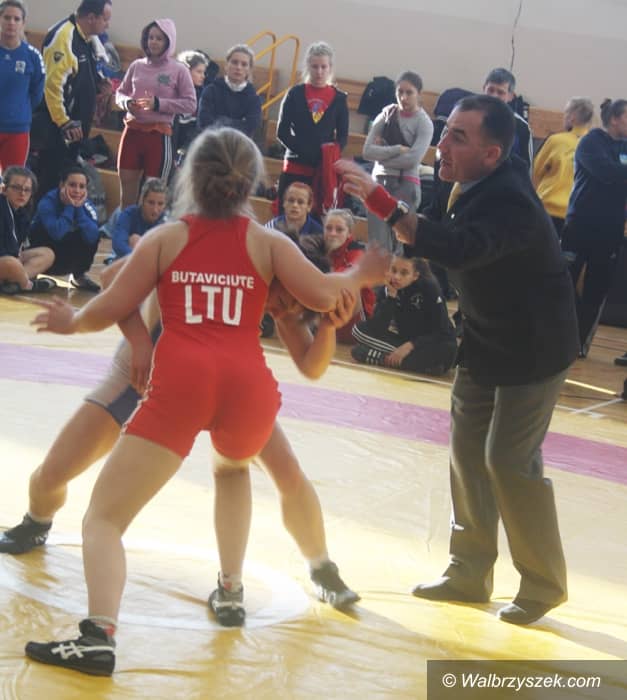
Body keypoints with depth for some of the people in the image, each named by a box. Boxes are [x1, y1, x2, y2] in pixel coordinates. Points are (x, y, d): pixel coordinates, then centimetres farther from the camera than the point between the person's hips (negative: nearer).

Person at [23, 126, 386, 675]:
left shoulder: (166, 237, 14)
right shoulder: (266, 242, 15)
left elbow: (112, 309, 14)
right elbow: (325, 295, 6)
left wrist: (70, 322, 35)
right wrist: (362, 275, 27)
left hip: (180, 380, -3)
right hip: (248, 382, 3)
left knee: (104, 517, -1)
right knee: (233, 467, 39)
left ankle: (99, 634, -24)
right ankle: (231, 591, 31)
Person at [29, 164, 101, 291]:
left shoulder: (87, 206, -10)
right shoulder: (47, 203, -22)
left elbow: (92, 237, -28)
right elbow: (57, 233, -39)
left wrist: (79, 208, -28)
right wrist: (69, 207, -29)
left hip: (68, 261, 4)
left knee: (93, 237, -22)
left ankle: (79, 275, 2)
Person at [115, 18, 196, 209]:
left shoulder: (178, 70, -4)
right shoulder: (137, 66, 6)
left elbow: (190, 104, -6)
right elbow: (120, 92, 16)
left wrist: (158, 104, -15)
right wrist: (127, 102, -7)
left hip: (159, 134, -3)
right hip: (132, 131, 4)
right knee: (126, 185, 7)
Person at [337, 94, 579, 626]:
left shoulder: (511, 203, -32)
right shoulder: (472, 187, -3)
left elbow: (458, 248, -49)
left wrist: (381, 204, -54)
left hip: (534, 349, -9)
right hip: (485, 343, 9)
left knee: (510, 460, -8)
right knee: (469, 452, 10)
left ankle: (543, 584, 7)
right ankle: (470, 572, 21)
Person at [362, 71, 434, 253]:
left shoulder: (424, 123, -3)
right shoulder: (387, 114, 7)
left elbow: (413, 159, -15)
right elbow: (367, 151, -2)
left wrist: (383, 154, -6)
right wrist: (397, 149, -11)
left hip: (406, 184, -3)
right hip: (380, 181, 3)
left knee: (400, 241, -5)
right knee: (378, 243, -2)